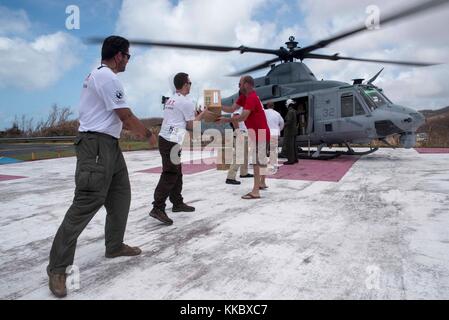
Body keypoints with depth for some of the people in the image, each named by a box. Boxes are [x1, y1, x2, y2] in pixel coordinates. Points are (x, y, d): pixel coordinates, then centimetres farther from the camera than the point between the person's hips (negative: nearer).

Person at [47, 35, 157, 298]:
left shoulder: (100, 75, 19)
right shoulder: (108, 77, -14)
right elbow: (126, 116, -14)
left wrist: (135, 129, 25)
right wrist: (148, 134, 0)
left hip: (109, 144, 11)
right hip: (96, 146, -11)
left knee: (121, 195, 15)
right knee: (86, 205, -9)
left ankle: (115, 246, 28)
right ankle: (58, 268, 1)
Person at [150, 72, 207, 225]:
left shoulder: (170, 100, 18)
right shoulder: (187, 102, -7)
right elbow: (191, 125, -2)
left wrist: (194, 114, 27)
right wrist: (203, 113, 11)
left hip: (164, 139, 9)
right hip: (172, 142, -9)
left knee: (177, 173, 16)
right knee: (169, 175, -10)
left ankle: (177, 203, 24)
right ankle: (158, 209, -11)